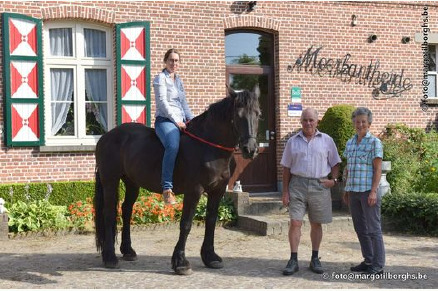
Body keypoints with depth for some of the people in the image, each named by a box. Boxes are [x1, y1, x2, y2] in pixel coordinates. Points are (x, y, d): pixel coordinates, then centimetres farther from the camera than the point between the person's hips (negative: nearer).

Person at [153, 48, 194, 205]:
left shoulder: (179, 80, 23)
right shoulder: (160, 78, 1)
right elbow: (162, 102, -9)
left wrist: (192, 119, 9)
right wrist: (176, 121, -16)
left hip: (180, 122, 9)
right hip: (165, 120, -9)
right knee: (173, 146, -36)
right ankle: (167, 188, -38)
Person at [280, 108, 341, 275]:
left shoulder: (326, 140, 6)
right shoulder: (293, 141, 7)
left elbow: (335, 163, 10)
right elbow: (286, 168, 7)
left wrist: (334, 180, -7)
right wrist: (285, 191, 2)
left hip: (319, 185, 0)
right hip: (297, 184, 0)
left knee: (316, 224, 8)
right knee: (295, 222, -7)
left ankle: (315, 259, 19)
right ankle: (293, 260, -1)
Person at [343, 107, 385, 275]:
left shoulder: (374, 143, -4)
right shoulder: (350, 143, 14)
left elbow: (378, 169, -8)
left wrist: (373, 191, -16)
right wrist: (346, 190, 17)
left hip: (368, 191, -7)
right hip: (353, 191, 7)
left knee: (373, 228, -3)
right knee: (360, 229, 11)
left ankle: (378, 266, 2)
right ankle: (368, 261, 22)